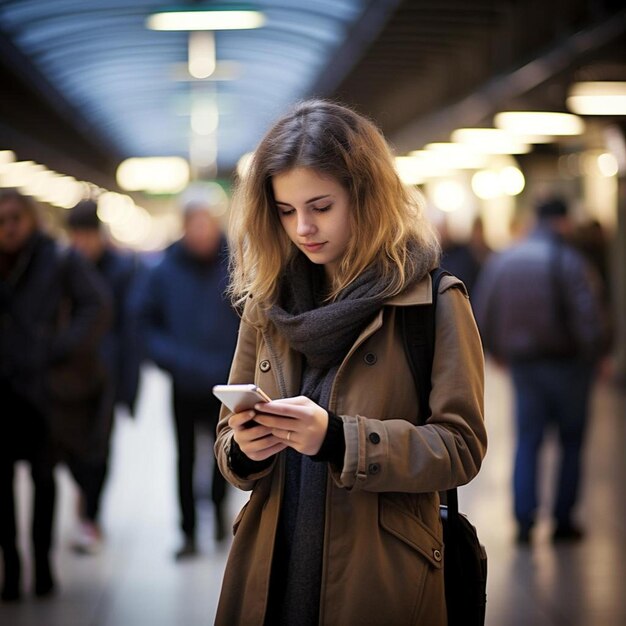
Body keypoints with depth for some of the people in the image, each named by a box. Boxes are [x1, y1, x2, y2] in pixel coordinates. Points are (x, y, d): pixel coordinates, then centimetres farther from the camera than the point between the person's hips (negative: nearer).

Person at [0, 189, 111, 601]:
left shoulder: (59, 260, -5)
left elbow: (97, 305, -9)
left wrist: (59, 349, -14)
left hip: (39, 385, -2)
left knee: (42, 474, 10)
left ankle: (42, 561, 20)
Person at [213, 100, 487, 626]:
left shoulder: (434, 301, -6)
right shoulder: (267, 303, 7)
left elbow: (461, 447, -11)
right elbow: (228, 438, 12)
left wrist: (337, 439, -23)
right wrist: (243, 449, -12)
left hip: (381, 577, -4)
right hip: (270, 572, 4)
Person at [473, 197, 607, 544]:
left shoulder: (501, 261, 4)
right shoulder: (568, 261, -13)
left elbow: (482, 316, 7)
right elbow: (587, 315, -18)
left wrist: (502, 353, 17)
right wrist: (593, 356, -5)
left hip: (523, 363, 4)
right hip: (566, 362, -4)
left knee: (527, 440, 9)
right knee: (571, 442, 8)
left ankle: (524, 519, -1)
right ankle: (563, 521, 10)